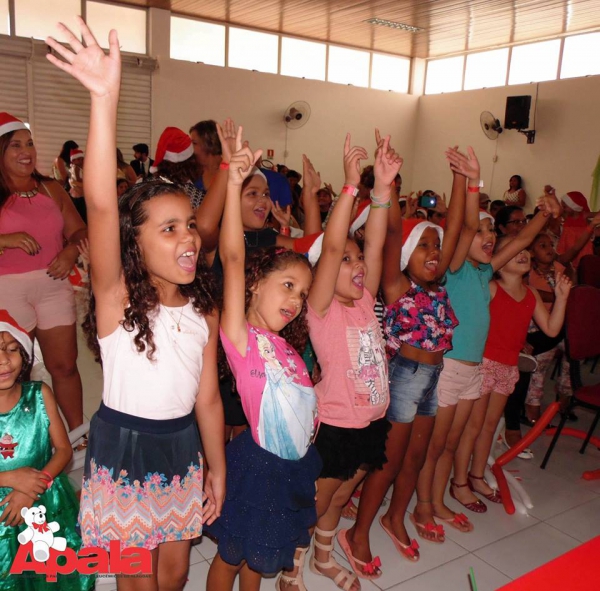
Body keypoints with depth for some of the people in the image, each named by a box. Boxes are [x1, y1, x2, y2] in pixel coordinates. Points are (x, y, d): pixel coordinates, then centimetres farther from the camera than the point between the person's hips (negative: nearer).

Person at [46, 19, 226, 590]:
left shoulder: (203, 312, -4)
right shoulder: (117, 299, -18)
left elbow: (208, 398, 2)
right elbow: (101, 205, -34)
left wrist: (216, 469, 8)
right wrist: (105, 97, -44)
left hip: (181, 448, 4)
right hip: (123, 447, -4)